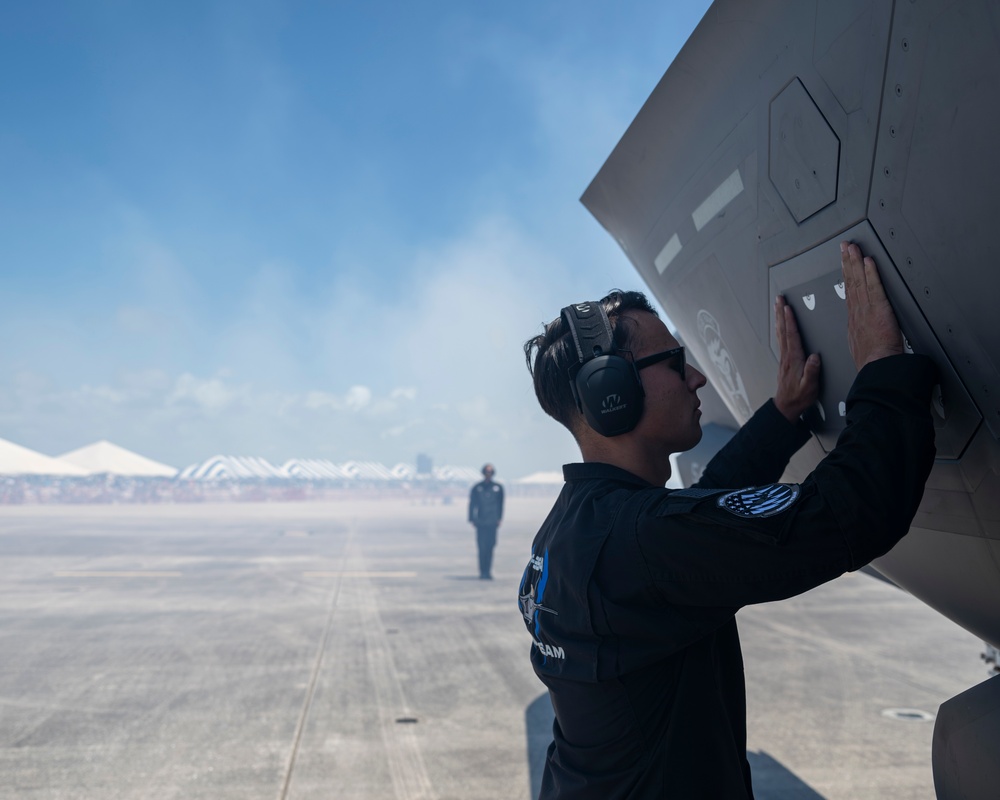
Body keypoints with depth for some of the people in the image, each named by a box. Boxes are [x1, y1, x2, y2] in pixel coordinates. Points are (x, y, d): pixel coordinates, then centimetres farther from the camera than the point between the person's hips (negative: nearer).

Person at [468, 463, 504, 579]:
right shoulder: (477, 488, 2)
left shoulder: (498, 488, 6)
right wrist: (472, 519, 0)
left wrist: (499, 518, 7)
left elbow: (500, 504, 12)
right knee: (482, 548, -3)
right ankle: (483, 571, 2)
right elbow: (472, 504, 5)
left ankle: (487, 571, 8)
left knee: (490, 547, 1)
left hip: (492, 522, 1)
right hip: (481, 522, -1)